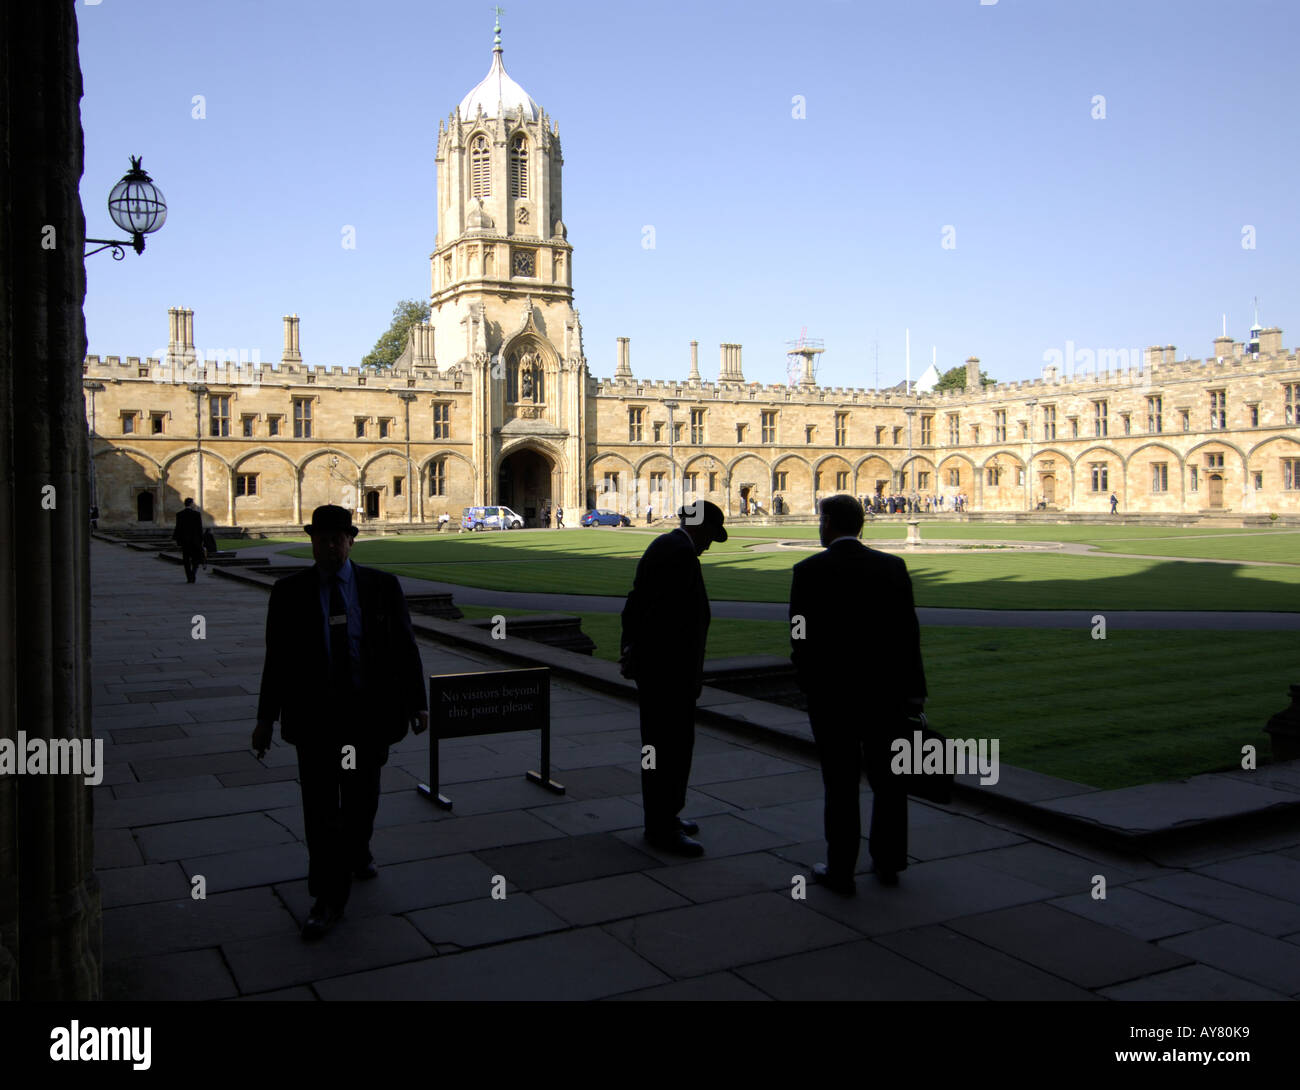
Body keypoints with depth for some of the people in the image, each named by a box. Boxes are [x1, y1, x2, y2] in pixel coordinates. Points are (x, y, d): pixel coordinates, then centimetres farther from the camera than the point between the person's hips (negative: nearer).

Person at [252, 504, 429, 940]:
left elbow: (405, 647, 3)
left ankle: (356, 852, 45)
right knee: (320, 807, 0)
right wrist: (266, 718, 3)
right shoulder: (289, 592, 0)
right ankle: (329, 899, 10)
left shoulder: (382, 586, 0)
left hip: (369, 711, 1)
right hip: (314, 715, -1)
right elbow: (277, 658, 3)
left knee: (362, 797, 15)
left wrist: (417, 703, 1)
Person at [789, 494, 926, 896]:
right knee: (888, 779, 16)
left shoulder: (809, 572, -10)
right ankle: (888, 862, 26)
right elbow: (908, 633, -3)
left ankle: (840, 870, 14)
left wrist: (809, 682, 8)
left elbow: (800, 637, -8)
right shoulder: (893, 567, -2)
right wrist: (913, 691, 3)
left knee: (841, 784, 6)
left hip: (831, 694, -3)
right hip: (885, 692, 3)